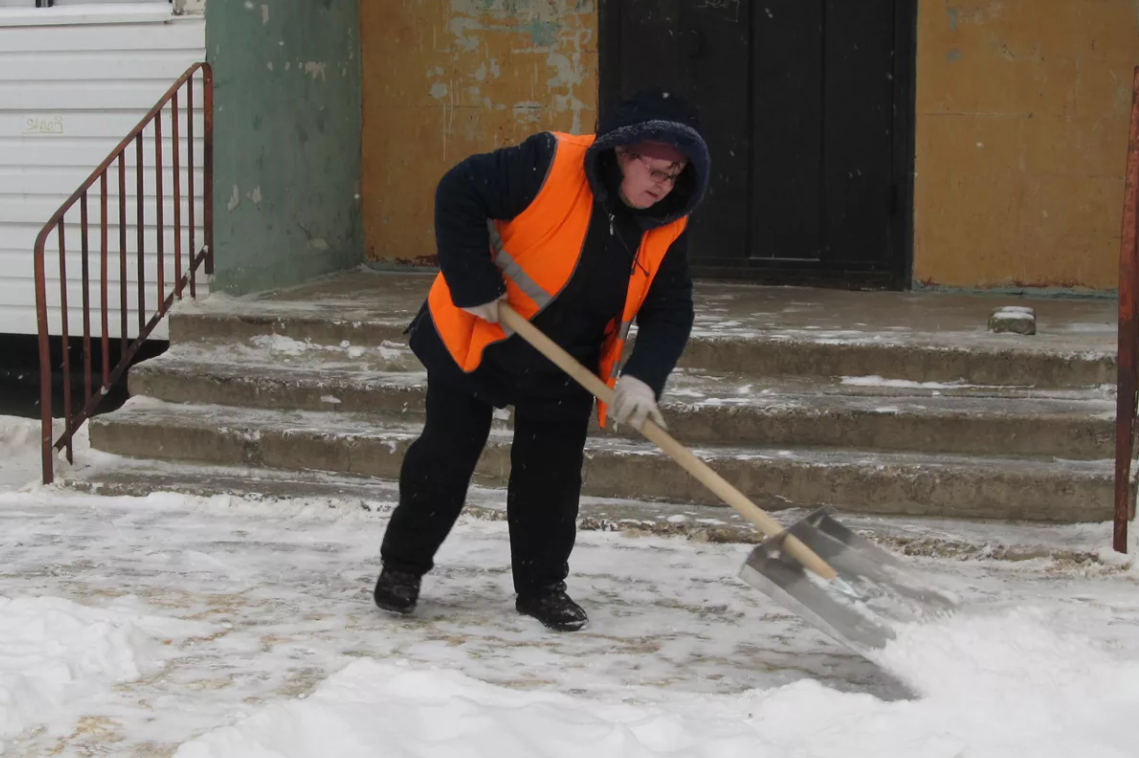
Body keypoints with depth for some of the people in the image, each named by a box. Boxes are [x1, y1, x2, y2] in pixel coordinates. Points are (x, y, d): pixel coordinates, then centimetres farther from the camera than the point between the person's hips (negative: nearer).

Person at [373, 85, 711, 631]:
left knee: (552, 471, 5)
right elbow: (458, 194, -25)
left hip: (563, 365, 4)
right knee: (446, 454, 5)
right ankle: (402, 565, 23)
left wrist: (642, 377, -24)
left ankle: (542, 584, 21)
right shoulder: (551, 166, -27)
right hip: (472, 337, -4)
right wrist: (474, 285, -26)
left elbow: (669, 312, -7)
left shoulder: (666, 228, -10)